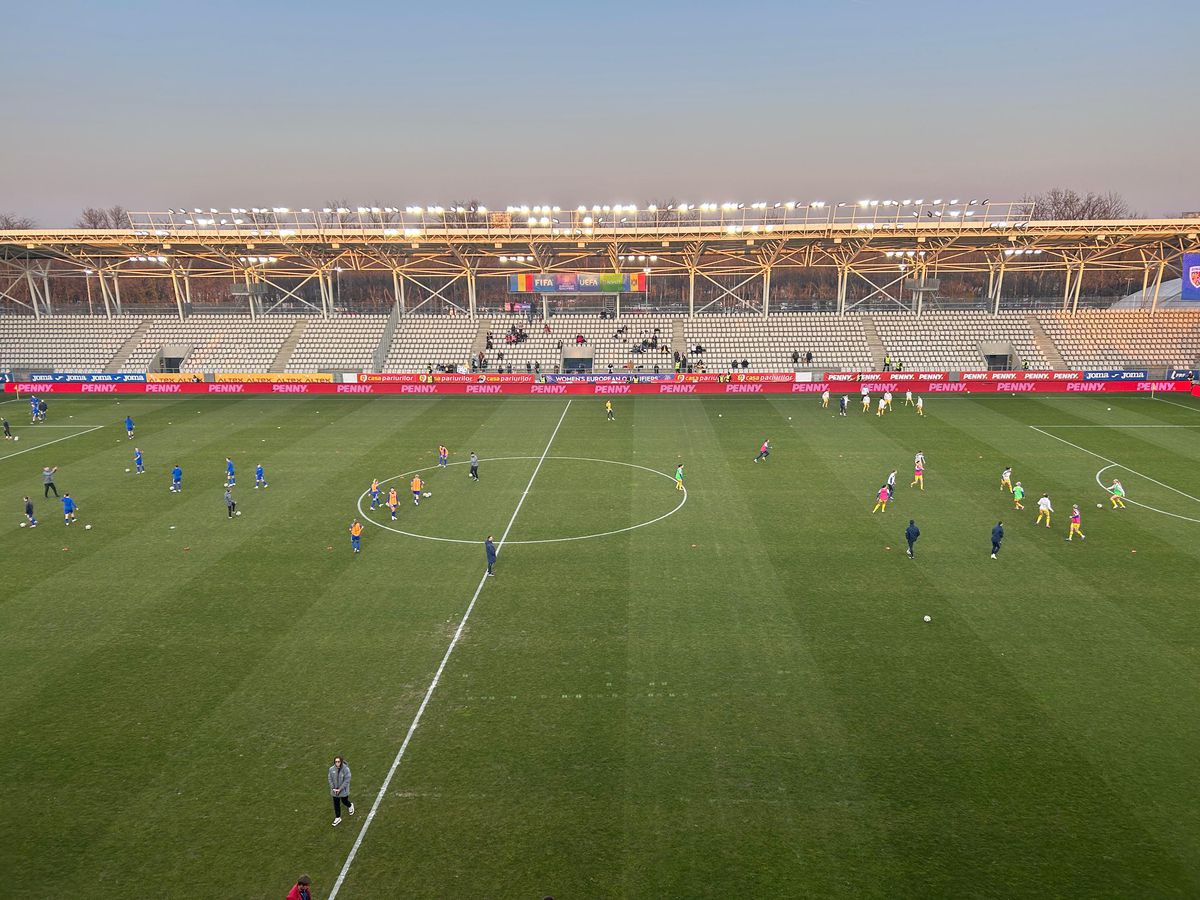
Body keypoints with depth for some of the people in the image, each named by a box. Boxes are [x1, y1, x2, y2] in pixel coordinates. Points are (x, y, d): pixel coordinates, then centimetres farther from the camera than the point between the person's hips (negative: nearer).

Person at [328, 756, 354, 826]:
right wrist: (333, 788, -10)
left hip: (343, 790, -2)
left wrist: (340, 789, -18)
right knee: (336, 804, 11)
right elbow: (330, 779, -3)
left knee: (344, 801, 16)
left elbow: (347, 780, -17)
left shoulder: (346, 769, -23)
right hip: (335, 790, 3)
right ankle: (338, 818, 28)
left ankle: (350, 806, 51)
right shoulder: (331, 769, -13)